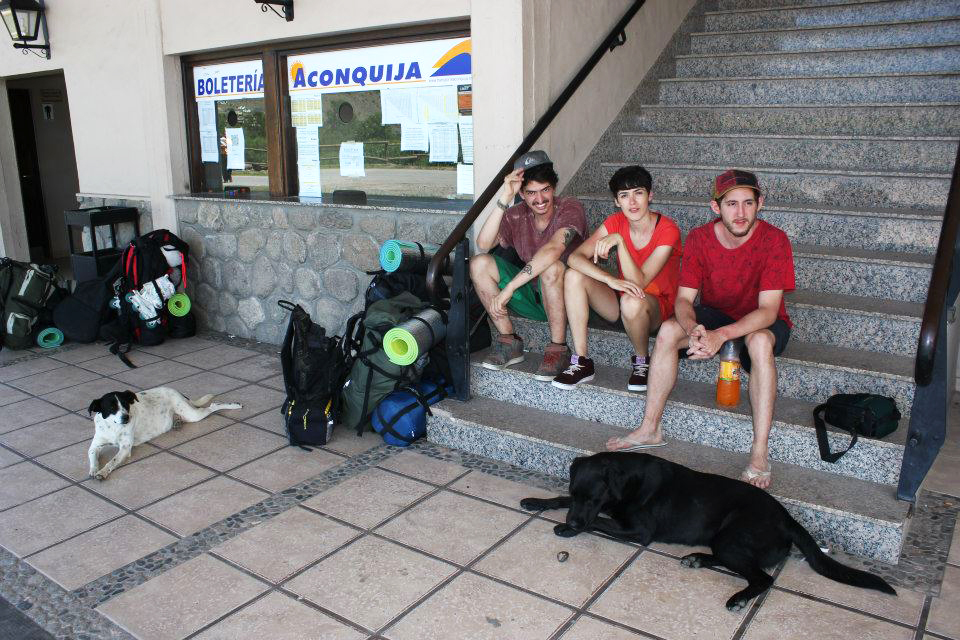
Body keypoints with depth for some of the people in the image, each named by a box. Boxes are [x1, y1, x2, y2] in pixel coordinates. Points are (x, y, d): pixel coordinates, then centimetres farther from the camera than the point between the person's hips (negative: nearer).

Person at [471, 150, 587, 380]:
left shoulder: (569, 208, -16)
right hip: (531, 296, 5)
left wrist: (508, 288, -40)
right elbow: (483, 244, -18)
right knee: (479, 263, -12)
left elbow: (553, 250, -35)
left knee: (551, 267, -37)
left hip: (565, 298, -5)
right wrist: (504, 198, -25)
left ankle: (558, 349, -20)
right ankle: (509, 342, -8)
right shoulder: (517, 215, -2)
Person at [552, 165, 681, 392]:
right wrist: (610, 279, -36)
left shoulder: (667, 230, -20)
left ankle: (641, 362, -8)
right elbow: (575, 257, -20)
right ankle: (581, 362, -17)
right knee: (574, 276, -20)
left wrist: (619, 241, -36)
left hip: (657, 306, -4)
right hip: (620, 300, 5)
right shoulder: (616, 222, -7)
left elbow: (639, 282, -27)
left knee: (632, 301, -40)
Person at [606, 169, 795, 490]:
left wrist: (721, 335, -43)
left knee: (759, 341, -37)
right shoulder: (699, 238, -13)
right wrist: (693, 329, -38)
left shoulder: (774, 240, -23)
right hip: (714, 315, 3)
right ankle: (650, 428, -13)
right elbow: (684, 299, -14)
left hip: (760, 322, -3)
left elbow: (768, 310, -28)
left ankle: (759, 453, -33)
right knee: (668, 330, -24)